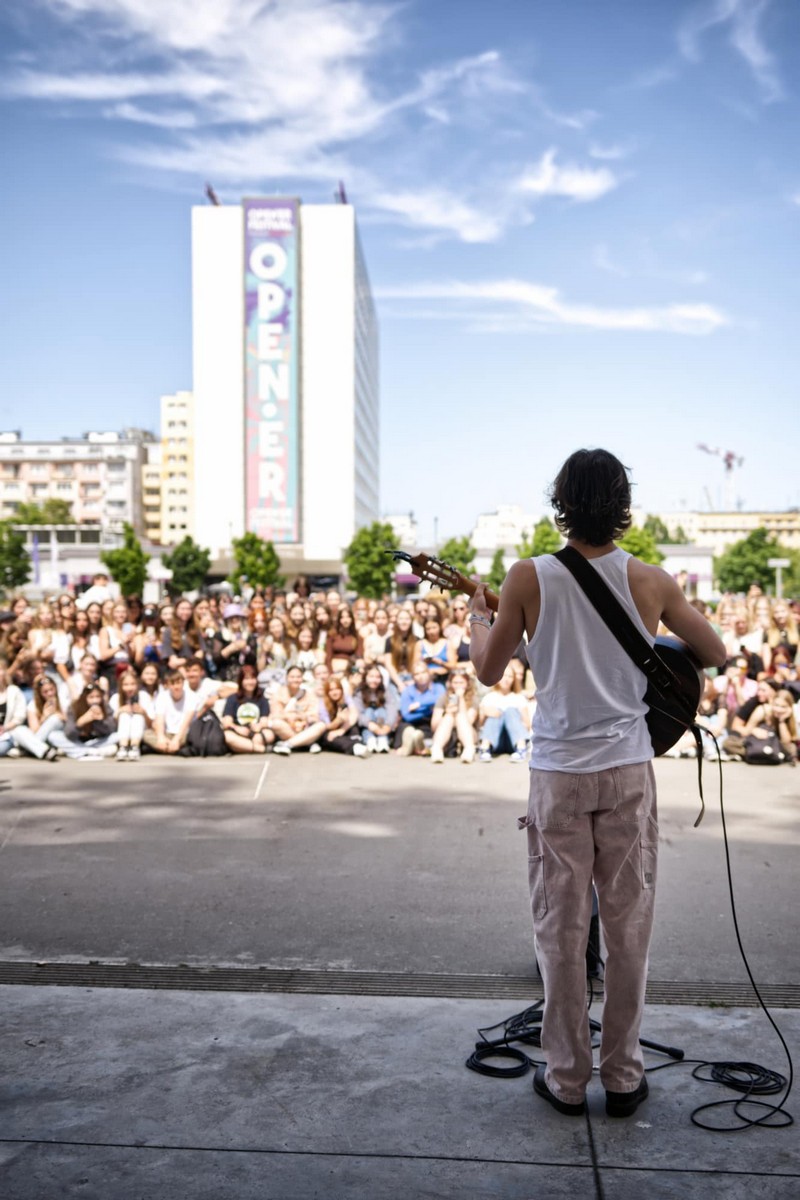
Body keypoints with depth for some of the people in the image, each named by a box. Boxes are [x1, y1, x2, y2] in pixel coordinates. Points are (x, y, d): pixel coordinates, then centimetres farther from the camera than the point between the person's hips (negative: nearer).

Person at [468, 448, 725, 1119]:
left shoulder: (528, 578, -9)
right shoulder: (651, 582, -5)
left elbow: (488, 671, 2)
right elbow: (716, 654, 8)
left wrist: (477, 618, 20)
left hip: (558, 773, -1)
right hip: (628, 769, 1)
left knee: (561, 930, 9)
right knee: (629, 928, 11)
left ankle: (567, 1079, 19)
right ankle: (624, 1076, 22)